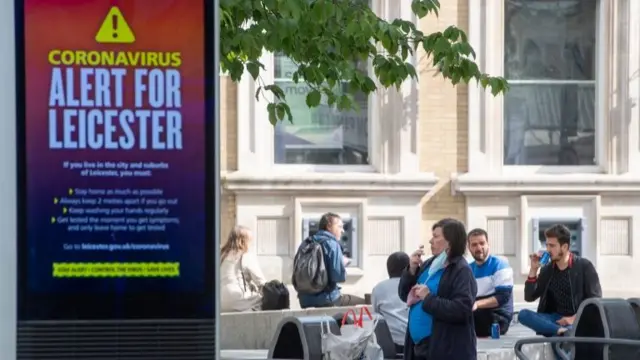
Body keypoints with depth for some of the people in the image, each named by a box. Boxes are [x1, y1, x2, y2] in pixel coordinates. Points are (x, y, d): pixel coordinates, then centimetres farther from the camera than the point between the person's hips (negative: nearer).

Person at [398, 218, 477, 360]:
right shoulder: (429, 265, 13)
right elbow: (405, 295, 15)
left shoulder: (461, 270, -13)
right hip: (420, 347, 9)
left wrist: (428, 298, -21)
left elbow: (461, 310, -23)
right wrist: (411, 269, -1)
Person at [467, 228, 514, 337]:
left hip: (498, 318, -5)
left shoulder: (500, 265, -3)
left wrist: (477, 304, -26)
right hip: (477, 315, 5)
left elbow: (503, 296, -13)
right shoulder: (468, 269, 15)